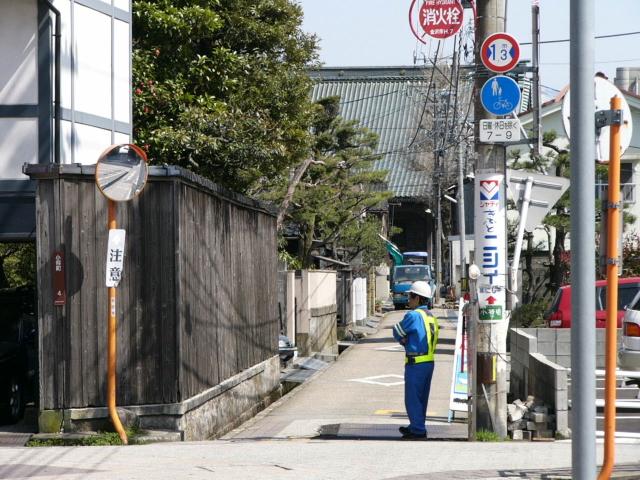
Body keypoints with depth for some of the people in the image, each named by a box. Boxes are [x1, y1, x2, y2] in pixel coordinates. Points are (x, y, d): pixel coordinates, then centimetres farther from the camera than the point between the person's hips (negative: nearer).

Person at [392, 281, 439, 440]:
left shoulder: (413, 316, -15)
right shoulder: (431, 317, 13)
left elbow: (397, 332, -5)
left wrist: (403, 340, 13)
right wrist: (406, 341, 3)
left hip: (415, 363, -9)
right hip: (429, 362, 9)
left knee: (412, 399, -3)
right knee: (421, 398, 17)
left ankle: (418, 431, -3)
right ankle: (416, 426, 26)